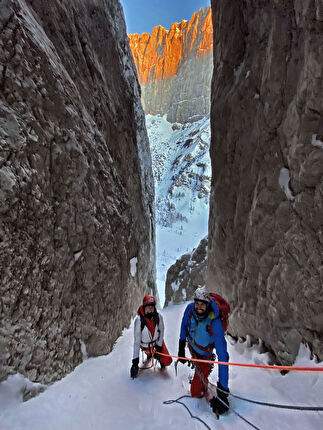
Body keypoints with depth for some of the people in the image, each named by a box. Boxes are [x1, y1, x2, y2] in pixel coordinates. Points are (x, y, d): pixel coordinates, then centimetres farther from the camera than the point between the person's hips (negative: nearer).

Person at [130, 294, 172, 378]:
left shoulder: (158, 316, -25)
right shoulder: (139, 320, -33)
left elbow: (161, 331, -7)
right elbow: (136, 340, -29)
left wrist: (159, 345, -9)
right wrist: (135, 358, -28)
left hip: (157, 342, 2)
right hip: (145, 345, -2)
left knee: (167, 361, -3)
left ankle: (159, 357, 28)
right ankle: (149, 354, 55)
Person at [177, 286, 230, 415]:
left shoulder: (215, 324, -39)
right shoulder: (190, 308, -24)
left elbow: (223, 356, -40)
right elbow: (184, 326, -1)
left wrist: (223, 390, -42)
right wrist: (181, 347, 3)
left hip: (205, 354, -4)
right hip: (191, 345, 4)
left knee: (195, 392, -1)